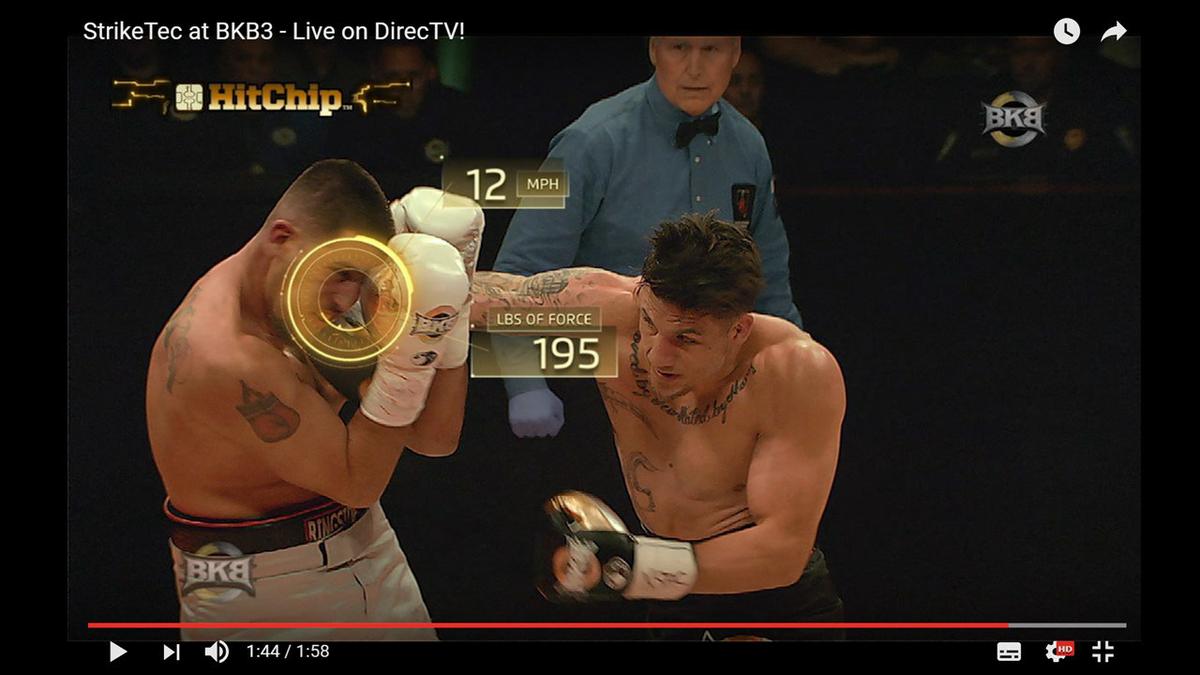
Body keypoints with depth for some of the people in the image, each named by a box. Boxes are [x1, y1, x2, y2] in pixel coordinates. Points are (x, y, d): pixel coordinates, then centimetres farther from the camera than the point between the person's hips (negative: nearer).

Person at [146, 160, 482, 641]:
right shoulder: (227, 361, -26)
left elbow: (434, 439, -1)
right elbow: (359, 482, -19)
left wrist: (446, 320, -13)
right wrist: (409, 349, -25)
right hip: (261, 590, -8)